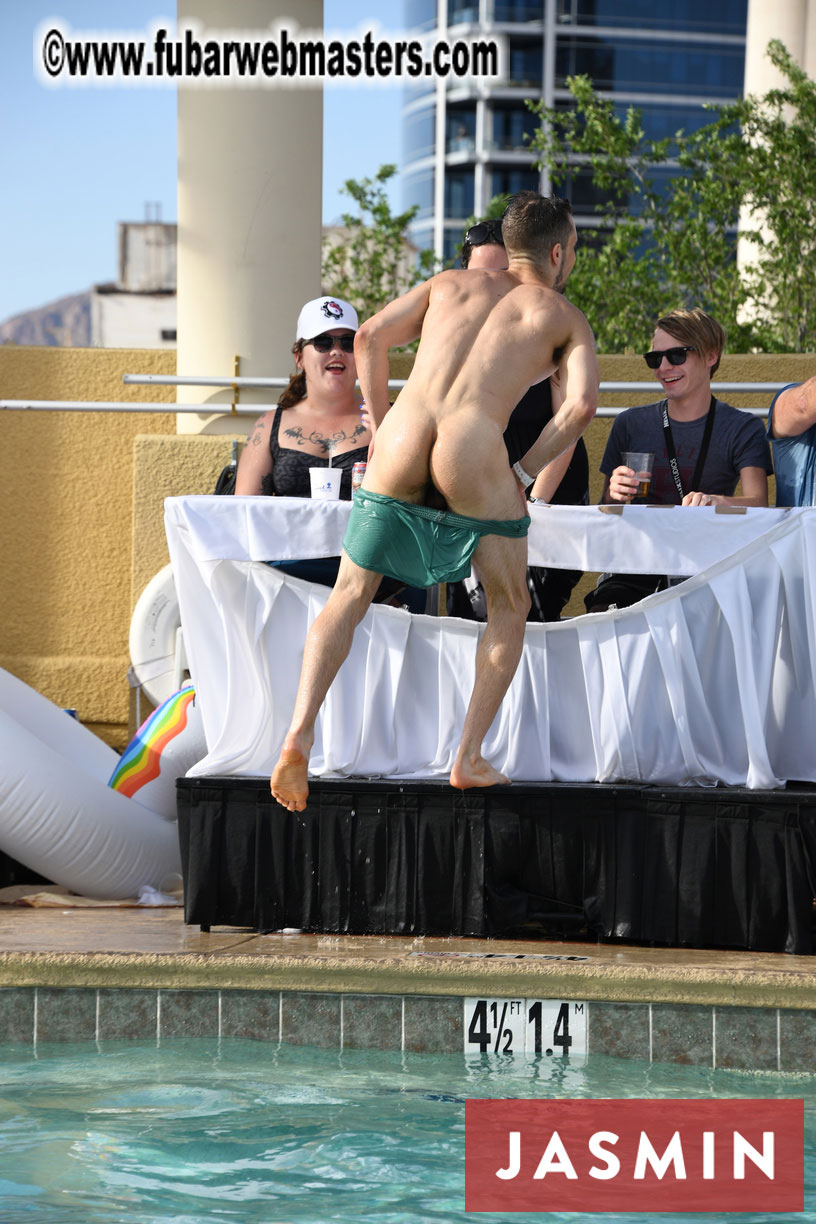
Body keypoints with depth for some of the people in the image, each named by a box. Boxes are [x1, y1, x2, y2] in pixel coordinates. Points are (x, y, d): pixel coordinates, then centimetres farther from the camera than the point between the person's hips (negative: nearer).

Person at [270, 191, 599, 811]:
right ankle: (470, 757, 15)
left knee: (349, 598, 17)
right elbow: (582, 402, 1)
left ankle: (299, 734, -3)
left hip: (399, 453, 3)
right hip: (475, 461, -3)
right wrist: (523, 471, 7)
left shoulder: (451, 283, 27)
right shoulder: (565, 316, 17)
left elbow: (371, 337, 19)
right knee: (510, 609, 21)